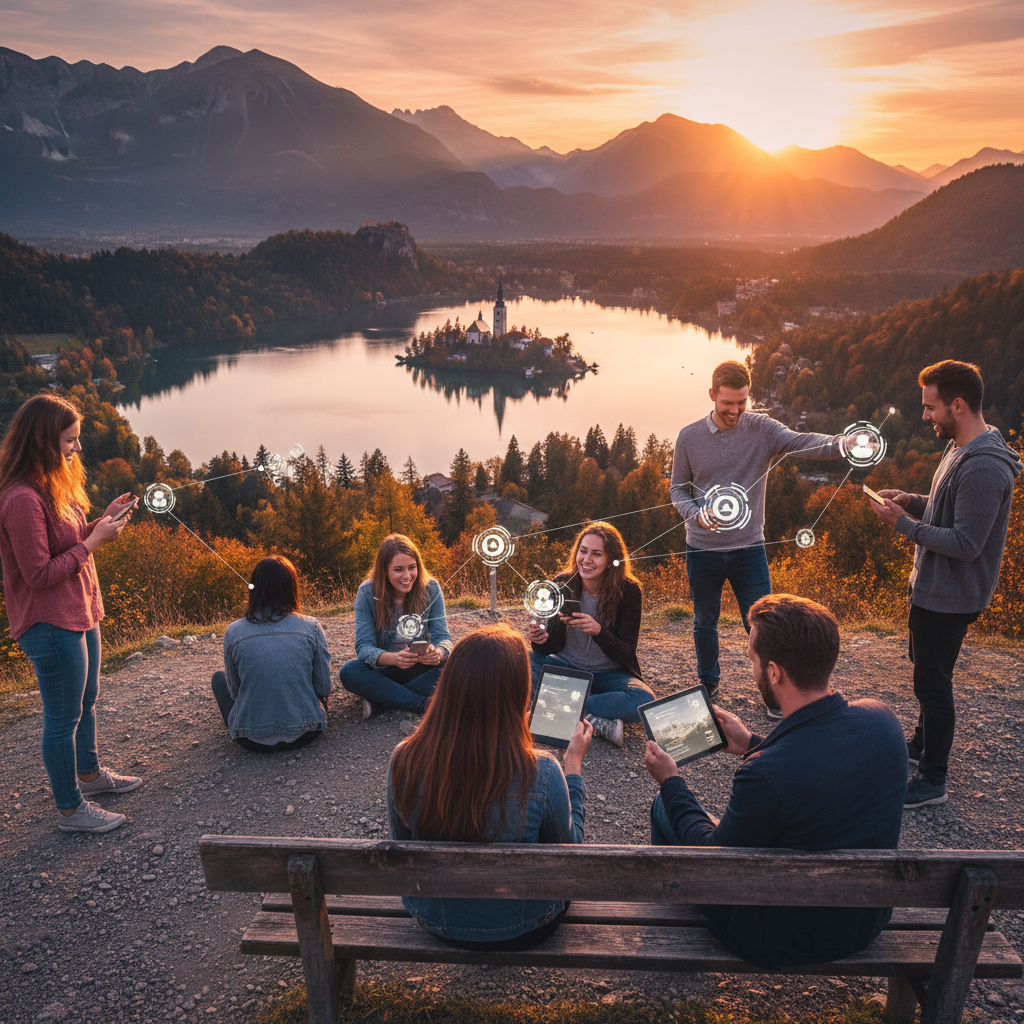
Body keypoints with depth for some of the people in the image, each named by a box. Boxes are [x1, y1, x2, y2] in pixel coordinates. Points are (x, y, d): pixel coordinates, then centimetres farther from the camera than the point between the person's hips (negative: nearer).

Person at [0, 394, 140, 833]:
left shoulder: (52, 486, 7)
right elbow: (39, 574, -25)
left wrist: (103, 521, 1)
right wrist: (94, 540, -21)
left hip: (80, 615, 10)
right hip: (51, 626, -10)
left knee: (85, 701, 25)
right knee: (63, 718, 5)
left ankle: (89, 774, 45)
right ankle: (69, 809, 21)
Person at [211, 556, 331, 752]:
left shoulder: (233, 632, -9)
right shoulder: (310, 627, -10)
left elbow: (234, 690, 3)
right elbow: (323, 688, -2)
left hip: (252, 740, -1)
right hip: (305, 734, 1)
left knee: (219, 678, 26)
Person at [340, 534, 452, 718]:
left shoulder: (430, 588, -9)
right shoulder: (367, 592, -13)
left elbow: (443, 637, -10)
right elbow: (364, 646, -19)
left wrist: (439, 653, -37)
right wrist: (393, 658, -42)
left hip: (421, 669, 1)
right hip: (383, 671, -1)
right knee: (349, 671, -31)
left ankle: (379, 699, -25)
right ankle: (425, 705, -30)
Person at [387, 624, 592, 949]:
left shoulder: (404, 761, -25)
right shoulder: (541, 775, -33)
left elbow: (402, 840, -4)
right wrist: (574, 763, -2)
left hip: (435, 921, 3)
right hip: (521, 931, -2)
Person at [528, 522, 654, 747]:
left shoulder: (628, 591, -13)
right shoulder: (562, 584, -8)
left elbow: (626, 655, -16)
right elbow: (550, 648, -4)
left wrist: (598, 631, -35)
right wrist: (540, 640, -29)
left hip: (609, 675, -2)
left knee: (644, 701, -33)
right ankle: (599, 723, -28)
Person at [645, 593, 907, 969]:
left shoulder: (764, 775, -36)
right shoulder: (881, 718, -16)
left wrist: (669, 781, -3)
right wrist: (751, 745, 12)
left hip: (786, 942, -6)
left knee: (665, 809, 12)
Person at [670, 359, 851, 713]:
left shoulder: (762, 429, -6)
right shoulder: (689, 437, -3)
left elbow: (800, 442, -25)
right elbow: (678, 488, 4)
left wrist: (840, 444, -45)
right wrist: (696, 514, -17)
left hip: (749, 548, -1)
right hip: (702, 550, 1)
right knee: (705, 623, 16)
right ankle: (708, 686, 37)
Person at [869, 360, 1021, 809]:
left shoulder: (983, 468, -28)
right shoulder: (960, 449, 6)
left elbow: (965, 544, -29)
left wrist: (902, 523, -22)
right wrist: (913, 501, 2)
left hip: (949, 598, -10)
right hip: (934, 588, 10)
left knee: (932, 682, 2)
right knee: (927, 671, 25)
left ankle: (933, 781, 17)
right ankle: (923, 744, 44)